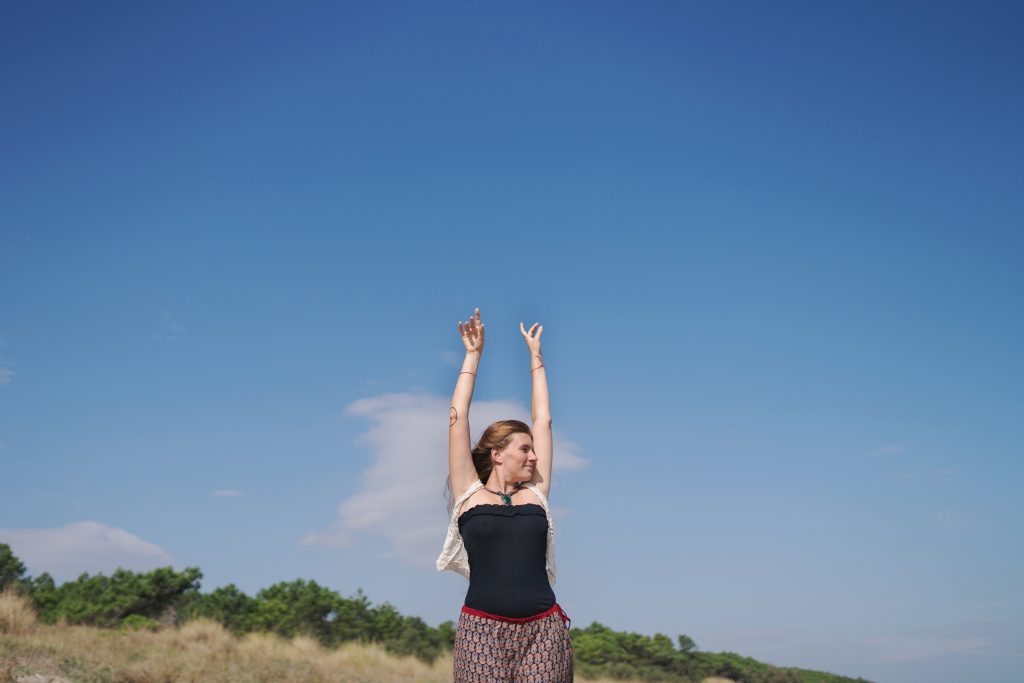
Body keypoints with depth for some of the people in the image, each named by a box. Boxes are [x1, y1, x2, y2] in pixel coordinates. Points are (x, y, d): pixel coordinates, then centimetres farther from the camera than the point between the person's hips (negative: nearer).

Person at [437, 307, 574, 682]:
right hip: (482, 628, -2)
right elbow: (457, 419, 5)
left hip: (543, 628, 3)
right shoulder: (470, 494, 6)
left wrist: (535, 355, 22)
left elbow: (543, 419, 16)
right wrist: (473, 355, 11)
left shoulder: (536, 493, 12)